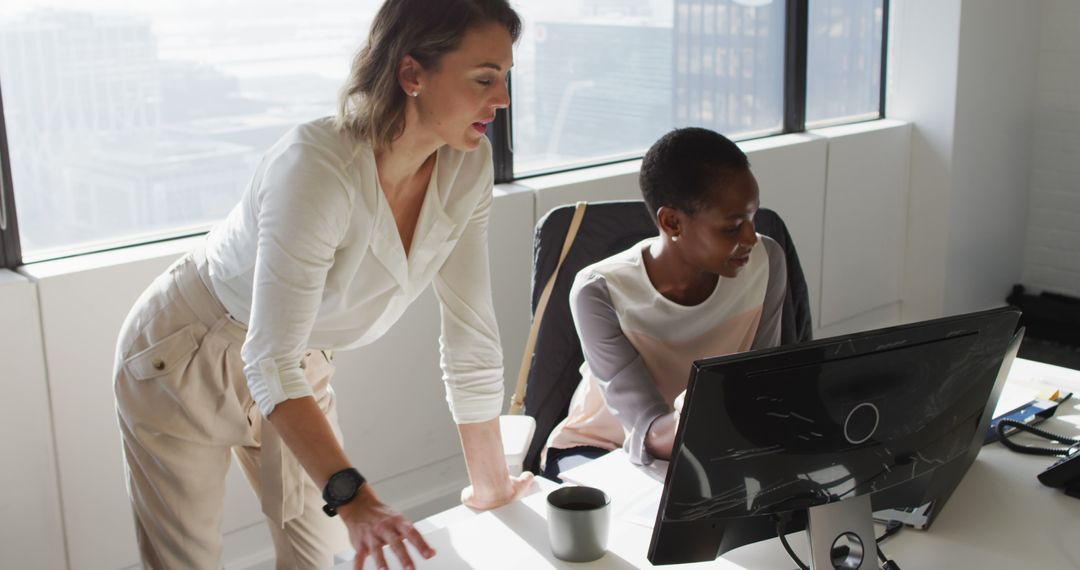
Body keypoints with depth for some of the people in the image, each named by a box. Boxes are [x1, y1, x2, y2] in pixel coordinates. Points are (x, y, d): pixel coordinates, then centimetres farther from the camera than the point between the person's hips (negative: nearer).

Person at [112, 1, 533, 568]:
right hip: (186, 362, -6)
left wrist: (490, 484, -4)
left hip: (297, 366, 6)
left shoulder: (467, 166, -15)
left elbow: (470, 334, -9)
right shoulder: (316, 166, -35)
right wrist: (352, 498, -46)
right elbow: (270, 365, -36)